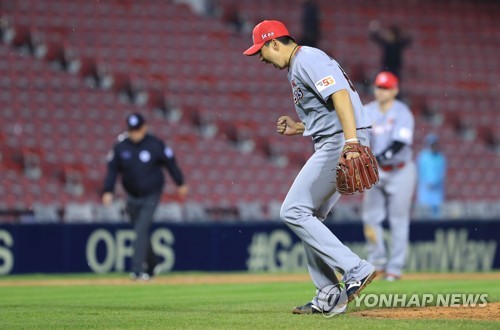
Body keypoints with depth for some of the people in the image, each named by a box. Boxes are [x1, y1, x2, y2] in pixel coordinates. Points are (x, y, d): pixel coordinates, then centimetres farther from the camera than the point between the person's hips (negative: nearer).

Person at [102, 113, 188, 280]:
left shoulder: (155, 145, -12)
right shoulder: (120, 146, -6)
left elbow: (170, 162, 0)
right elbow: (112, 169, -2)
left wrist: (180, 184, 8)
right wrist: (108, 191, -12)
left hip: (151, 196, -4)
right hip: (132, 197, 4)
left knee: (142, 229, -16)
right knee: (141, 231, 11)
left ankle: (137, 269, -20)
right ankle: (151, 267, 27)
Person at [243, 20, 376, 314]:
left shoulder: (308, 59, -10)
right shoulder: (298, 67, 23)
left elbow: (341, 96, -24)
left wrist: (351, 143, -33)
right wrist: (300, 128, 18)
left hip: (338, 143, -11)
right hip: (331, 146, 11)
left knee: (294, 212, -11)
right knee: (308, 217, 12)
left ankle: (355, 270, -16)